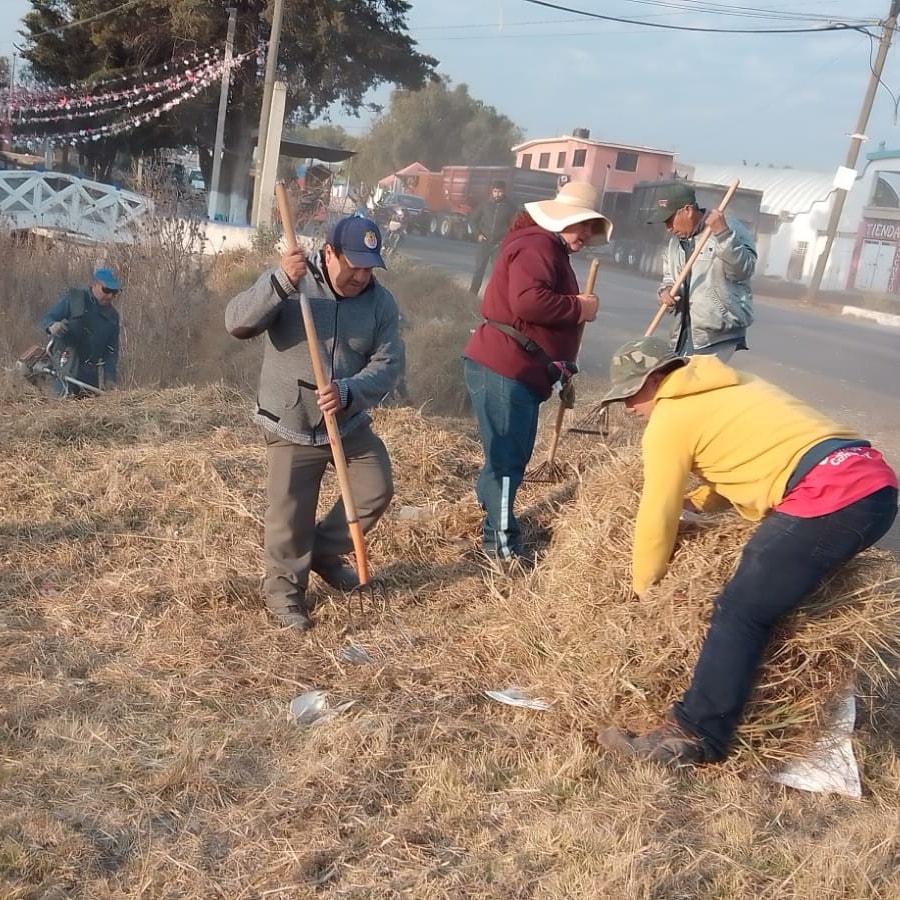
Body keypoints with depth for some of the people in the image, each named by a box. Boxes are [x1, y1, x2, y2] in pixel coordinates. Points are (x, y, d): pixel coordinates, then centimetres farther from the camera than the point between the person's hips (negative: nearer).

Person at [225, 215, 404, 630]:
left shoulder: (381, 301, -5)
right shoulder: (286, 283, -13)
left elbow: (389, 363, -11)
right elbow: (237, 323, -24)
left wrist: (348, 391, -30)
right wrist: (280, 283, -39)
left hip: (350, 423, 4)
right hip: (290, 426, -4)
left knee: (376, 491, 12)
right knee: (290, 515, 0)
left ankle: (324, 551, 34)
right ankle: (284, 590, 22)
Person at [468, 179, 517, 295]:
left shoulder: (510, 207, -1)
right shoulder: (486, 204, 4)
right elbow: (474, 220, 13)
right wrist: (478, 234, 1)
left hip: (499, 245, -1)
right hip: (484, 243, 1)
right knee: (479, 270, 1)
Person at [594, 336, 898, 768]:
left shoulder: (670, 419, 0)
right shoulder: (727, 388, 26)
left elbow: (657, 517, 2)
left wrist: (642, 590, 15)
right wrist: (692, 501, 23)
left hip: (830, 496, -10)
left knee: (739, 613, -7)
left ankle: (694, 736, -4)